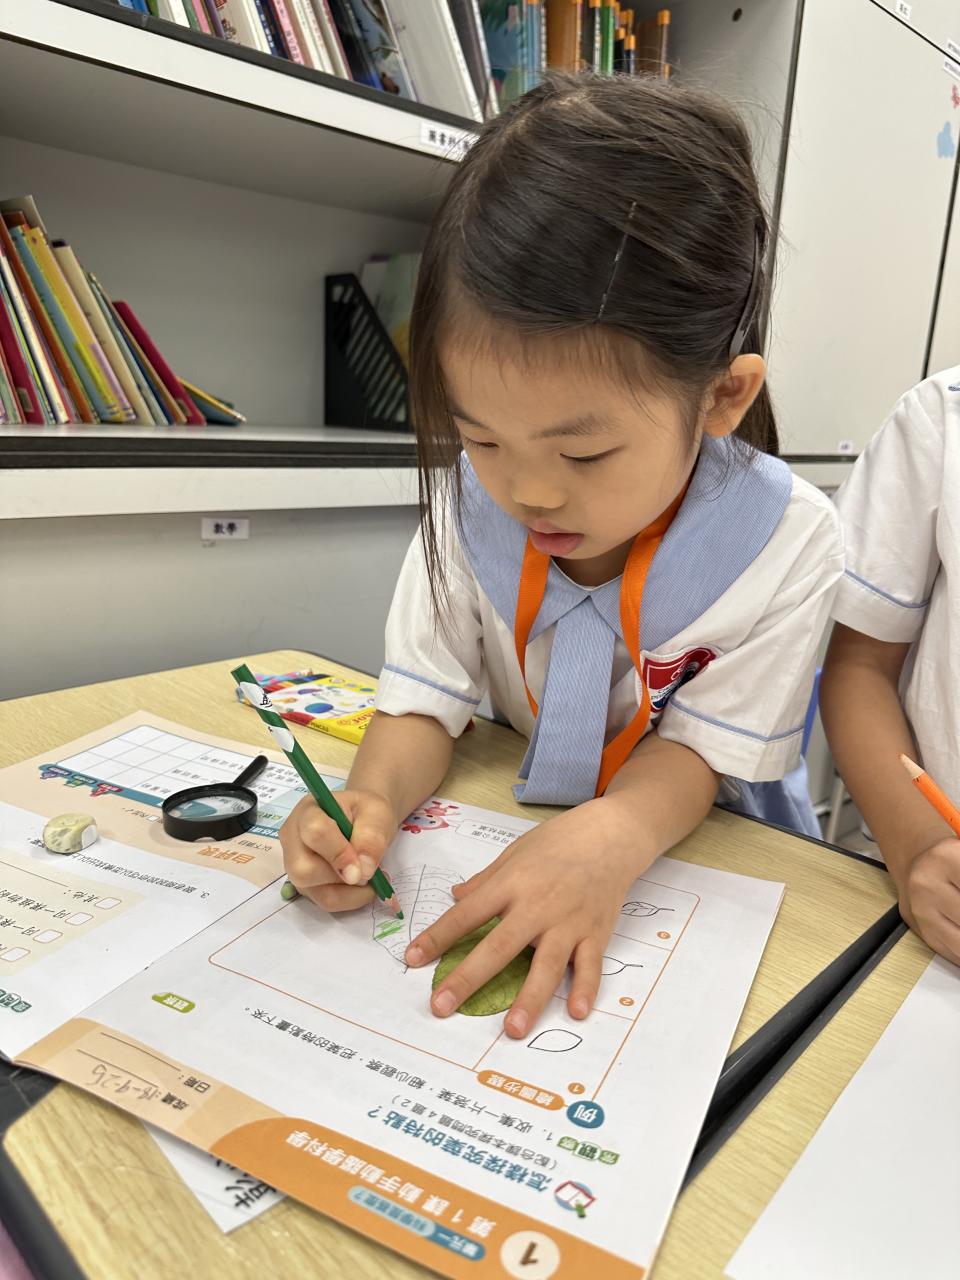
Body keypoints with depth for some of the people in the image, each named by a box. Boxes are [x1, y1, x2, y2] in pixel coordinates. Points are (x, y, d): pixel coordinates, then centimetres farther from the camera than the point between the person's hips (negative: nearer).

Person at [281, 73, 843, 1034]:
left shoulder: (784, 543, -22)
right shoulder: (469, 500, -14)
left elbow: (703, 743, -16)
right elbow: (429, 693, -10)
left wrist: (611, 838, -35)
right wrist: (373, 797, -30)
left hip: (690, 849, -2)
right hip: (502, 841, 3)